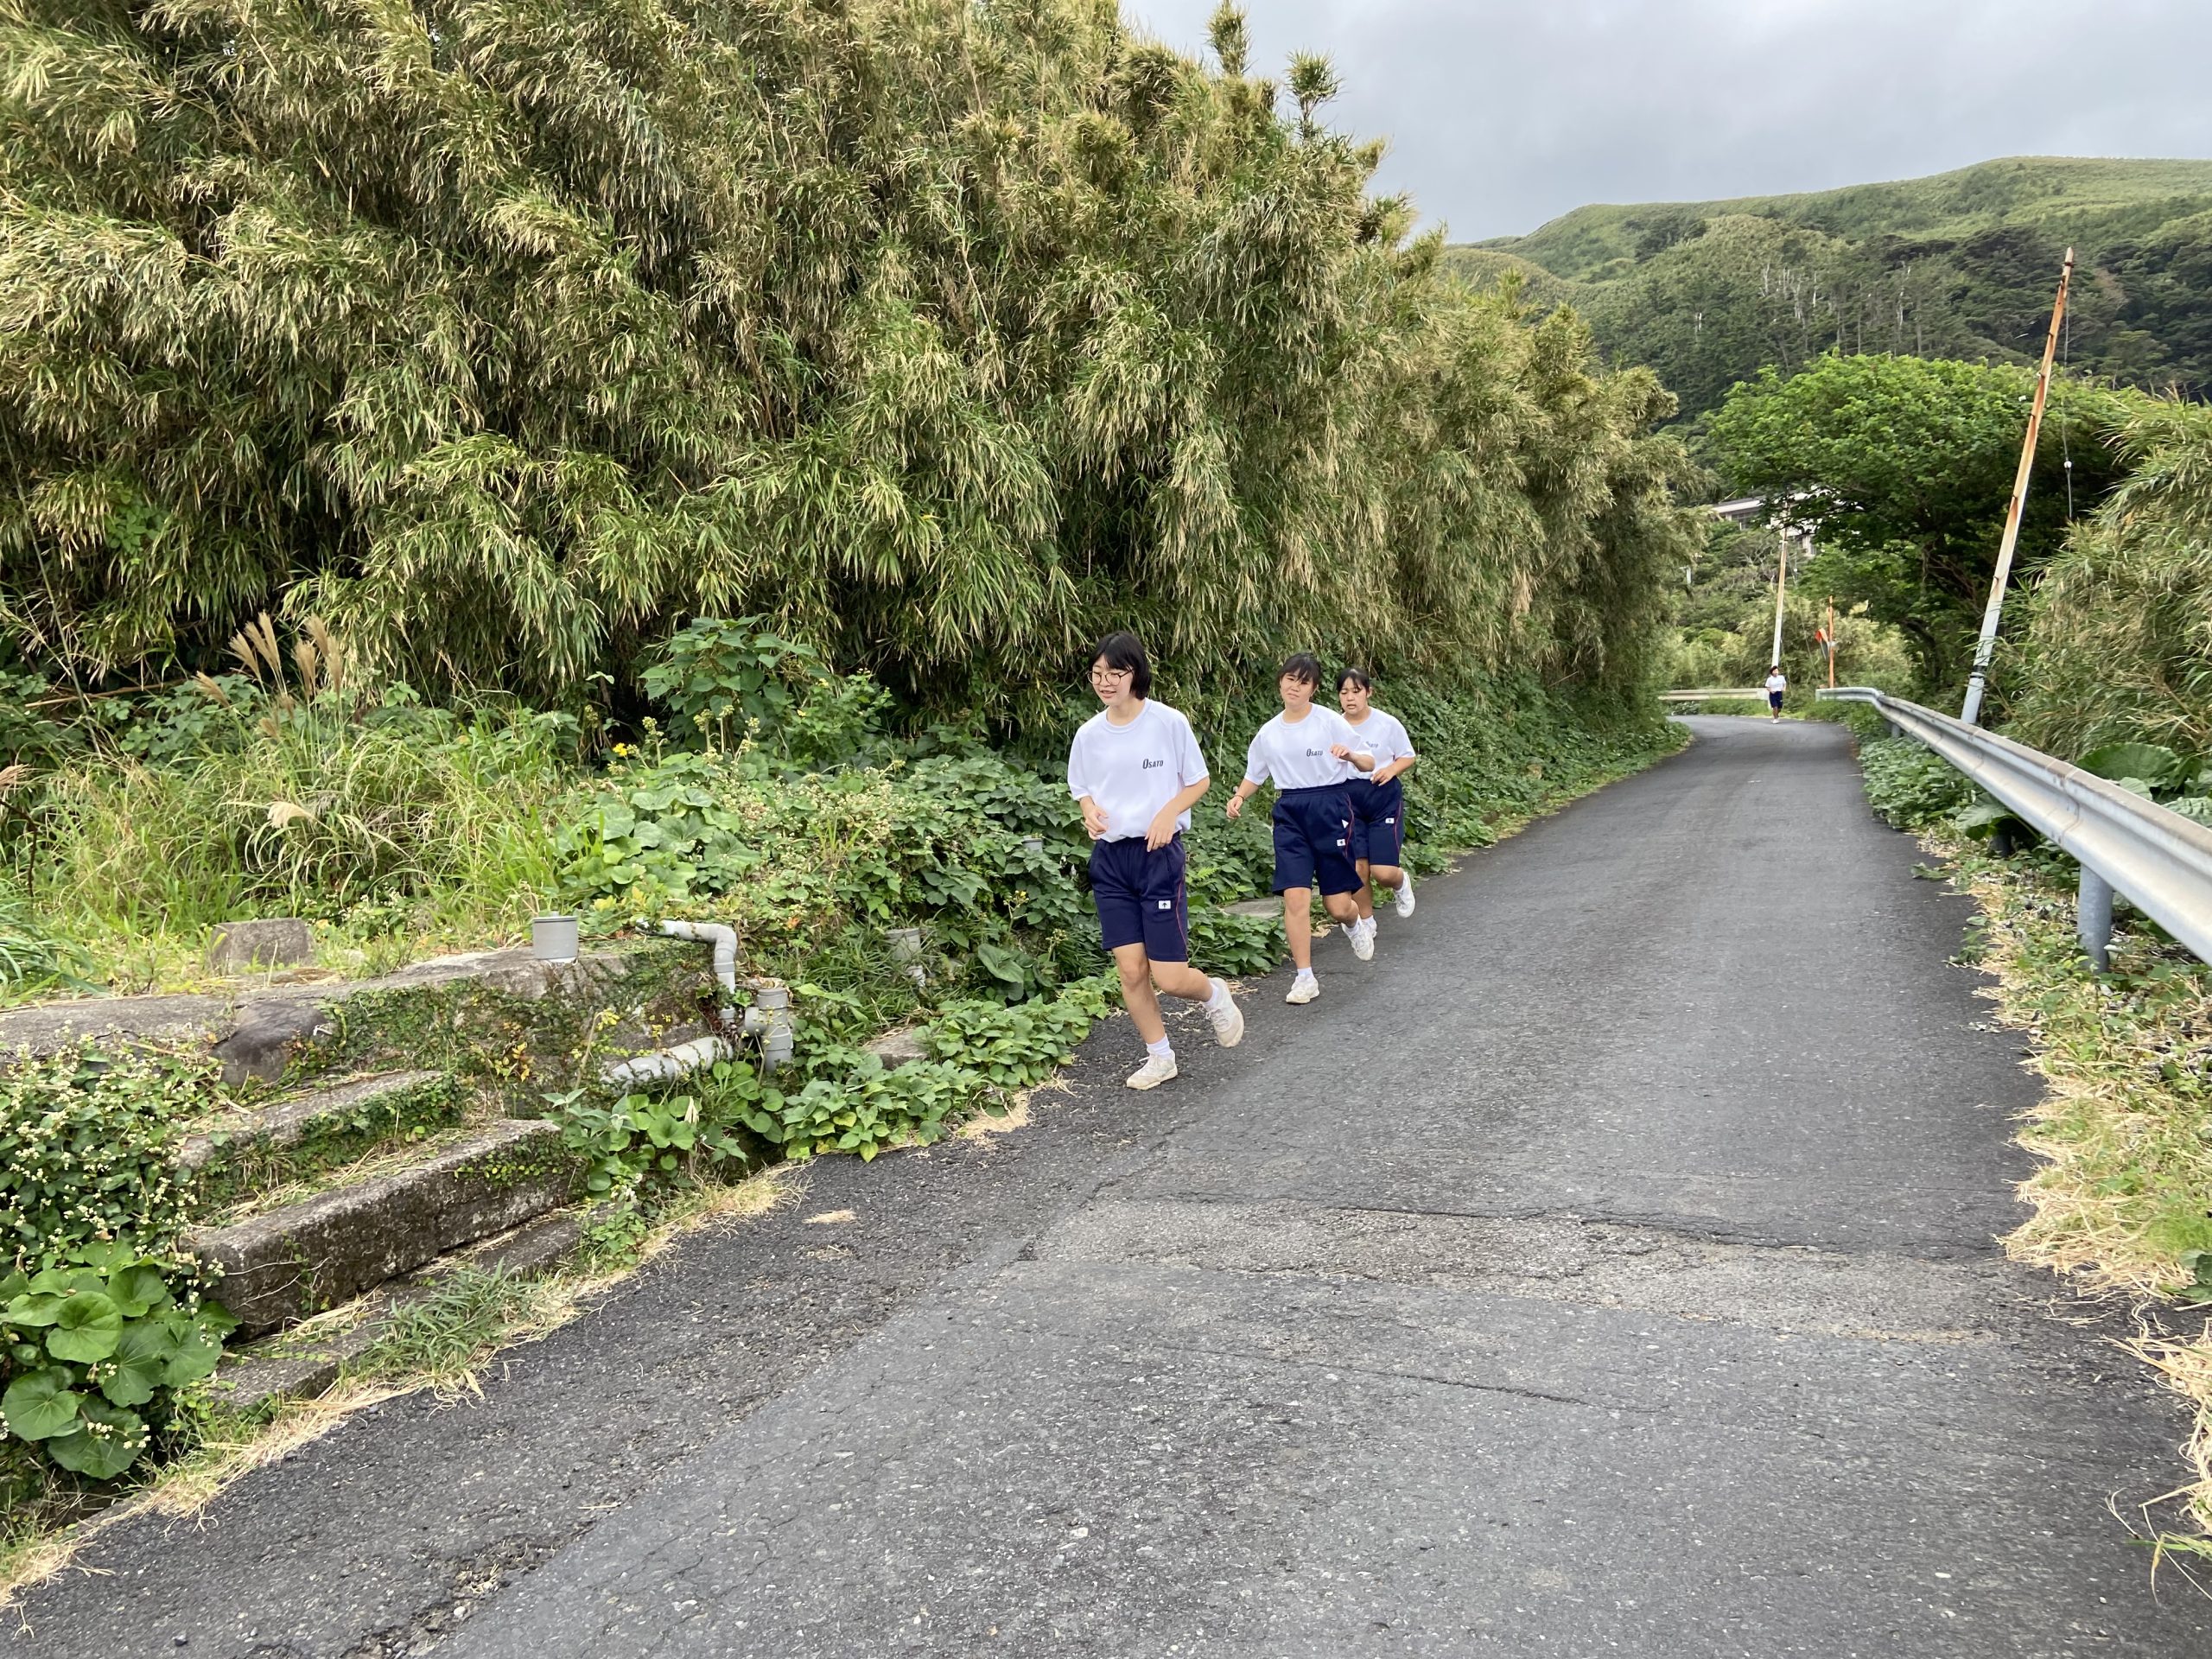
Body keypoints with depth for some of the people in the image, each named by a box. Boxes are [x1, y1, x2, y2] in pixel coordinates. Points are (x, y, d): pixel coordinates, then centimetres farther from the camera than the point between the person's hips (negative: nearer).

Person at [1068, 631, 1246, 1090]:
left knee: (1169, 978, -5)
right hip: (1109, 859, 4)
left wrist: (1169, 812, -16)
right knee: (1130, 970, 2)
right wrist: (1090, 811, -7)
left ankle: (1214, 995, 29)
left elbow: (1198, 780, 1)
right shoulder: (1088, 734, 3)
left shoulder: (1169, 722, -8)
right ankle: (1160, 1056, 21)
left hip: (1159, 854, -3)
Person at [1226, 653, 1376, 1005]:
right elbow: (1254, 775, 18)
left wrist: (1351, 755, -24)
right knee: (1295, 897, -11)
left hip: (1330, 808, -3)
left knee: (1338, 906, 1)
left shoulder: (1330, 721, -4)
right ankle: (1305, 978, 0)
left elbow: (1368, 764, -1)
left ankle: (1354, 926, 40)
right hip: (1289, 814, 3)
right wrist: (1239, 796, -3)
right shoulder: (1269, 733, 7)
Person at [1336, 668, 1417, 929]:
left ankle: (1402, 881, 30)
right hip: (1348, 799, 2)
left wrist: (1392, 769, -16)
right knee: (1358, 866, -3)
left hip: (1384, 798, -2)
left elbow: (1408, 757, 3)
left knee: (1384, 872, -8)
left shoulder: (1388, 724, -6)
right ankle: (1366, 922, 21)